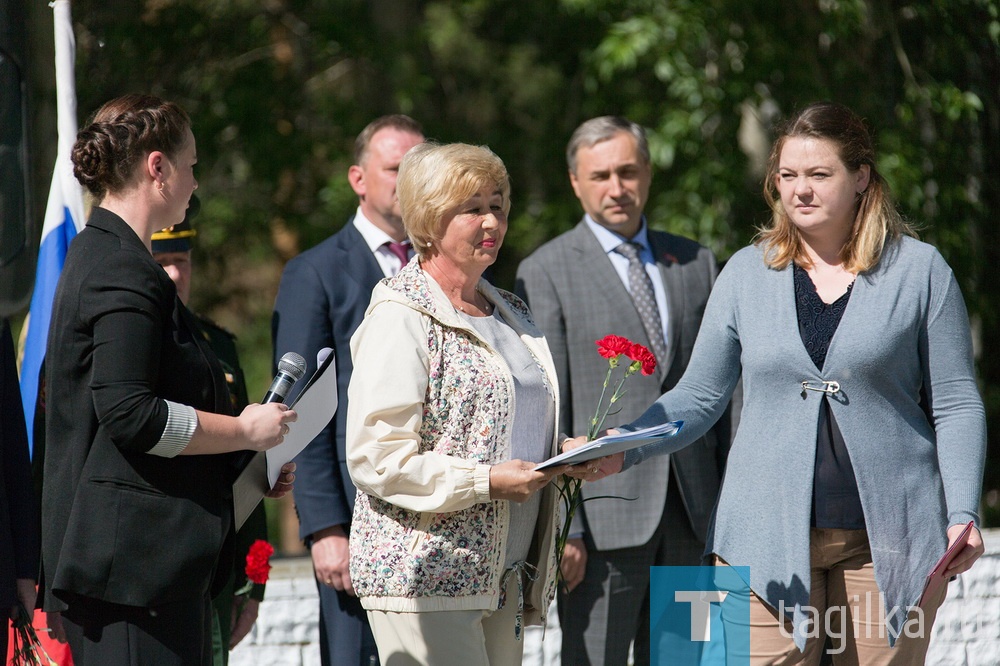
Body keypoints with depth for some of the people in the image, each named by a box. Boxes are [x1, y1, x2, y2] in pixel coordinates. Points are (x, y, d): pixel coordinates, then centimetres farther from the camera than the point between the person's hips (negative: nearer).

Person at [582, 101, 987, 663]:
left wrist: (963, 516, -8)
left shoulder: (920, 270, 4)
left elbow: (956, 405, 4)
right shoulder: (746, 273, 9)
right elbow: (699, 396, 12)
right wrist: (623, 451, -5)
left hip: (889, 542, -1)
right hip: (769, 537, 1)